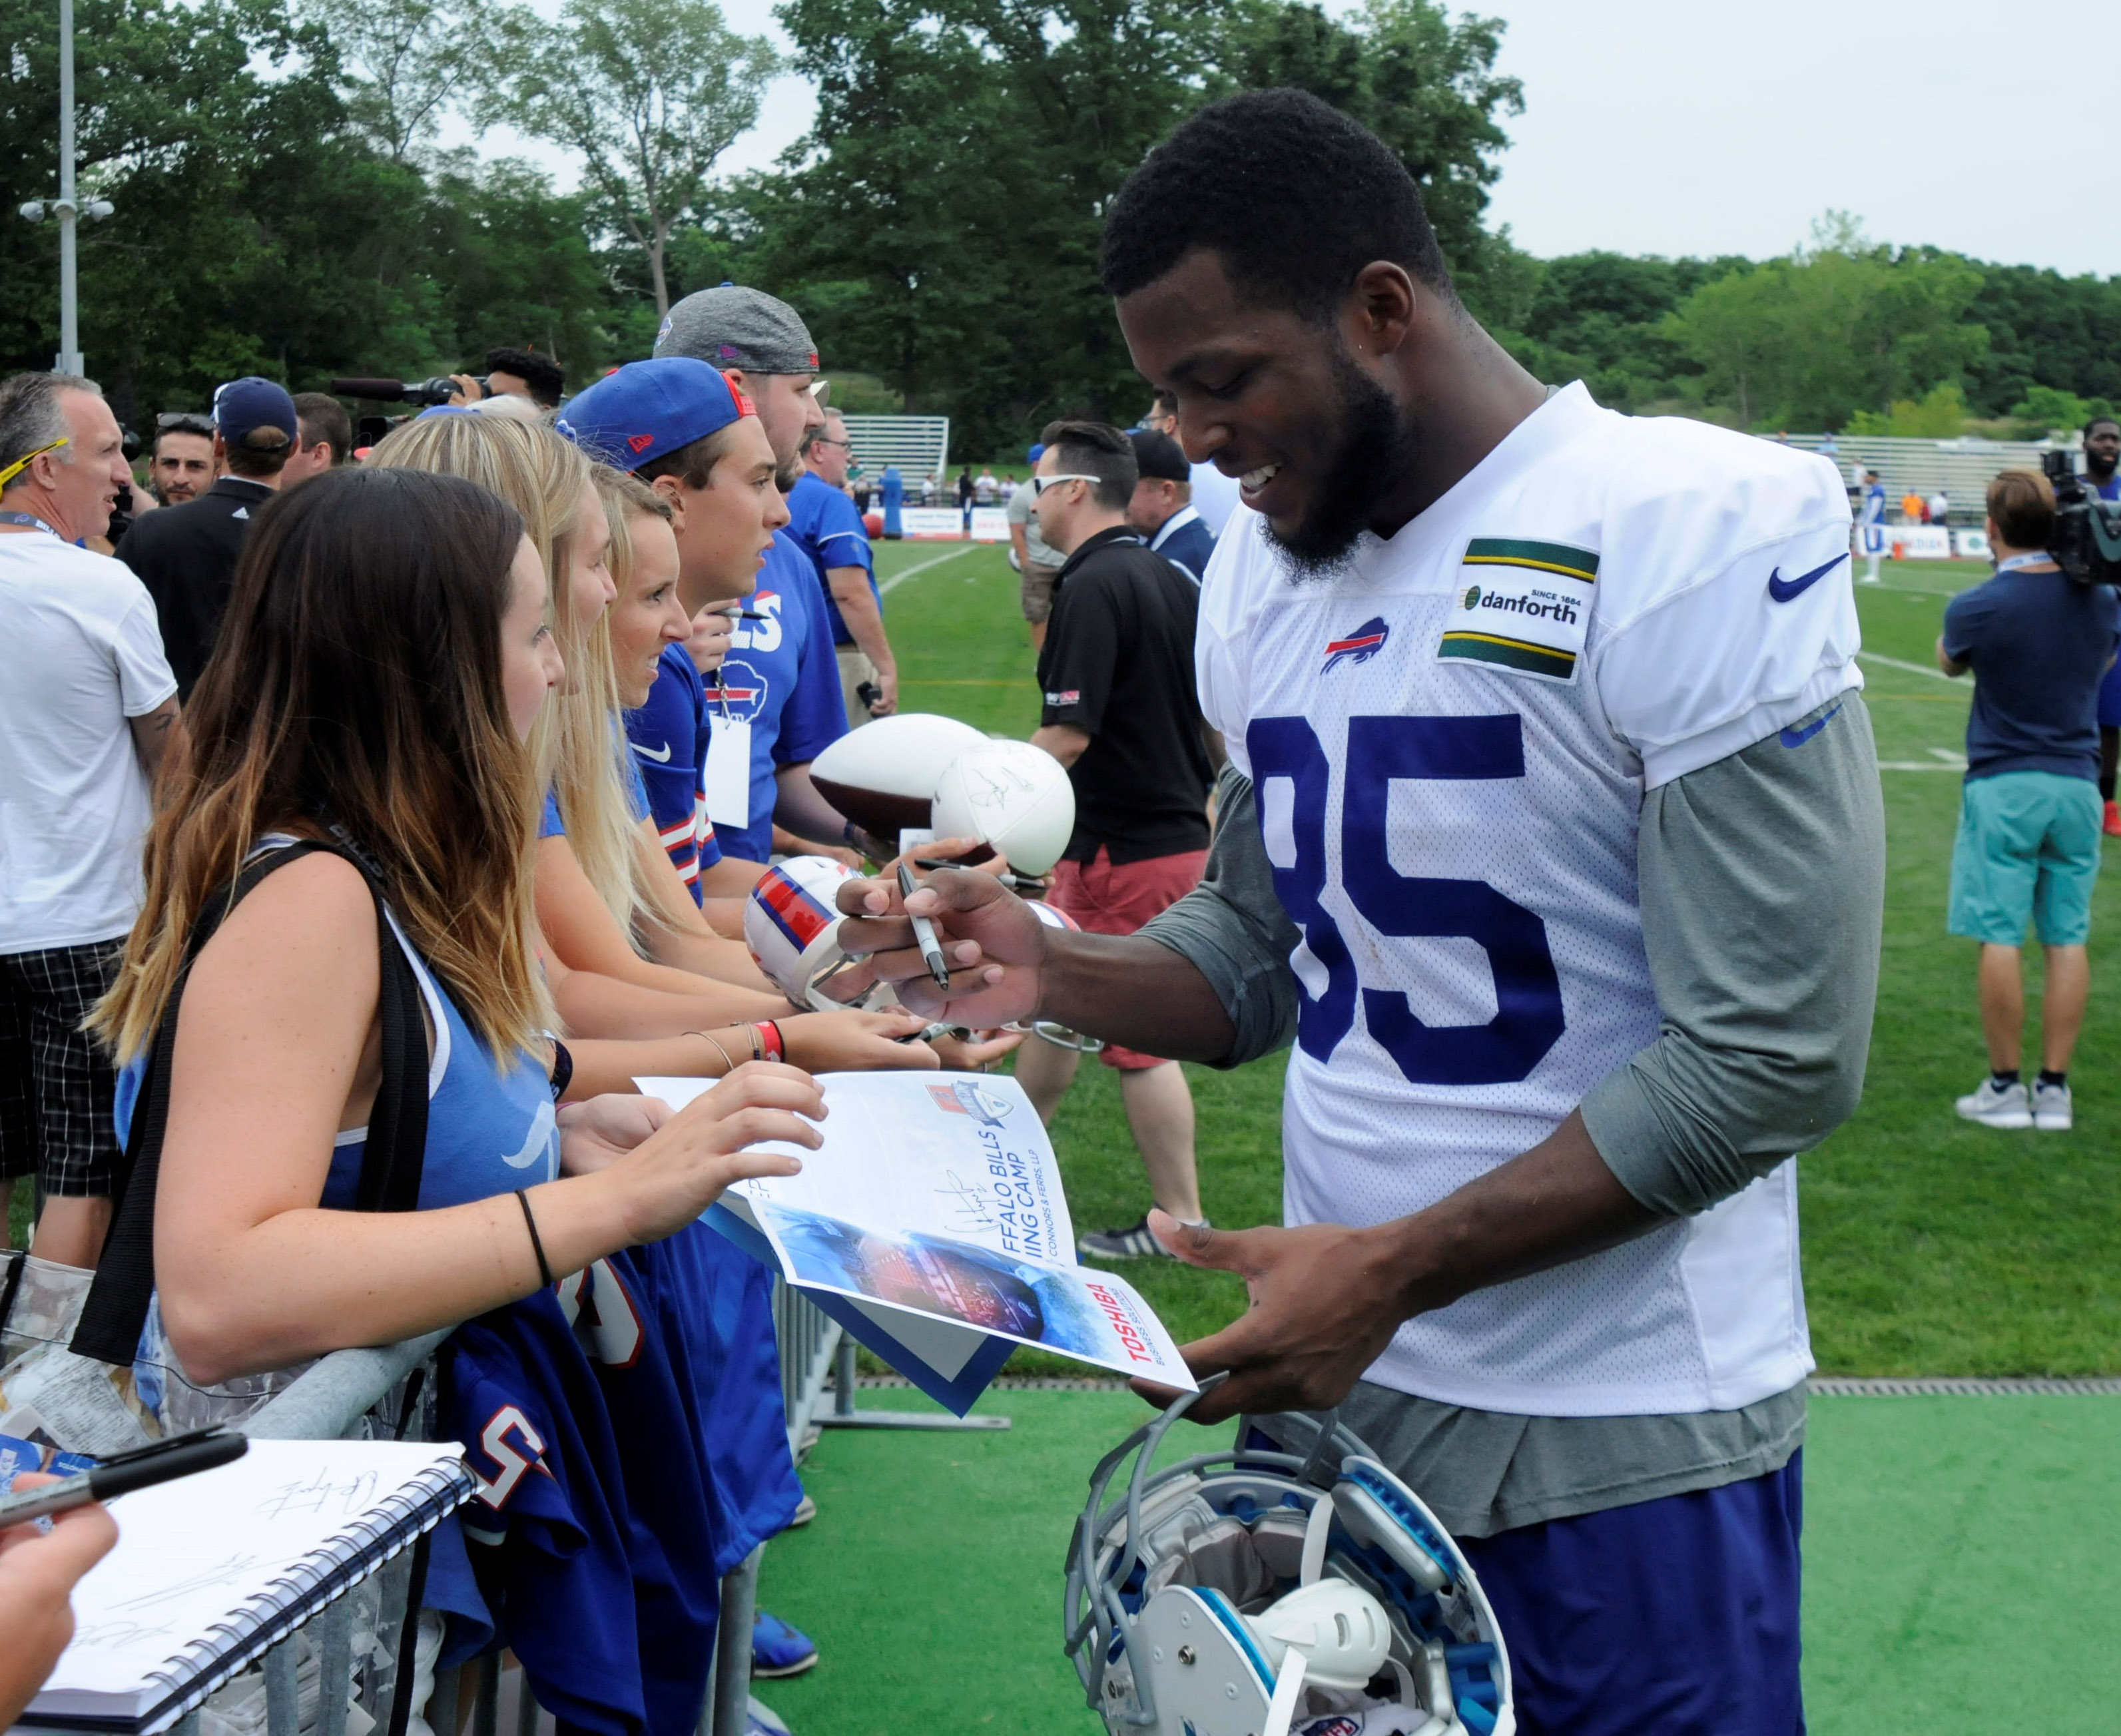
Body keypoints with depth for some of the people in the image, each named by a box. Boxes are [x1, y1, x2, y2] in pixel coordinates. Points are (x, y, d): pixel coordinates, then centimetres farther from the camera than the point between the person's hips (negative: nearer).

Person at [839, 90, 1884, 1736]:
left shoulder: (1702, 533, -16)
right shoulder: (1264, 568, 7)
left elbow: (1771, 1058, -19)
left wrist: (1392, 1268, -21)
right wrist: (1050, 967, -6)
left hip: (1615, 1437, -6)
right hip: (1329, 1378, 6)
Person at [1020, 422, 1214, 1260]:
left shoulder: (1092, 588, -18)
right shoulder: (1170, 579, 10)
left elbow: (1069, 734, -23)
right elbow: (1215, 711, 16)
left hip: (1123, 847, -9)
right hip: (1178, 828, 9)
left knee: (1137, 1037, 0)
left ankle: (1180, 1221, 8)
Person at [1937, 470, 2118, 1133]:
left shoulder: (1977, 607, -11)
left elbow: (1949, 661, 11)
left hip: (2003, 785, -4)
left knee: (2000, 936, 1)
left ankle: (2005, 1087, 4)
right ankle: (2055, 1089, 9)